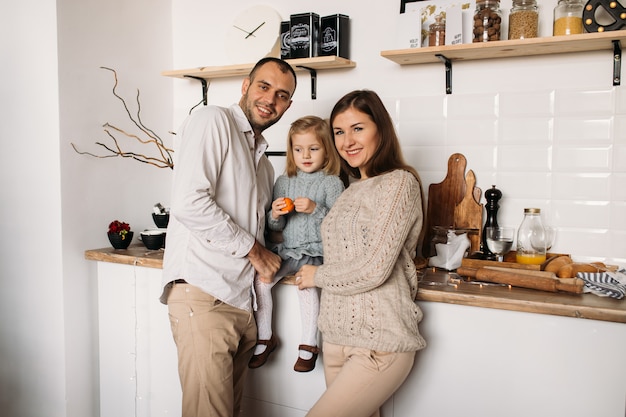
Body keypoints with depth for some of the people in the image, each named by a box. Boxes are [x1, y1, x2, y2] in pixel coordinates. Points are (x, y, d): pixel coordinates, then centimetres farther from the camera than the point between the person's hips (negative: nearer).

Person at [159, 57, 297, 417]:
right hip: (204, 295, -8)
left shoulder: (263, 163, 23)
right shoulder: (213, 121, -3)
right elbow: (189, 203, -17)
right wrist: (254, 250, -9)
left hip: (243, 301, 8)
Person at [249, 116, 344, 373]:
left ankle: (308, 345, -12)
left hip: (317, 250, -4)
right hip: (287, 249, 4)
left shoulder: (331, 182, -1)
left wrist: (315, 209, -21)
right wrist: (275, 215, -10)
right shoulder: (284, 182, 11)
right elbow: (276, 227, 13)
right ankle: (265, 338, 4)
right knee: (260, 279, -17)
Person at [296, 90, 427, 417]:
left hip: (381, 344, -7)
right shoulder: (353, 190, 14)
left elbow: (374, 269, -17)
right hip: (337, 335, 7)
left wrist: (317, 276, -4)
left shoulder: (399, 182, -11)